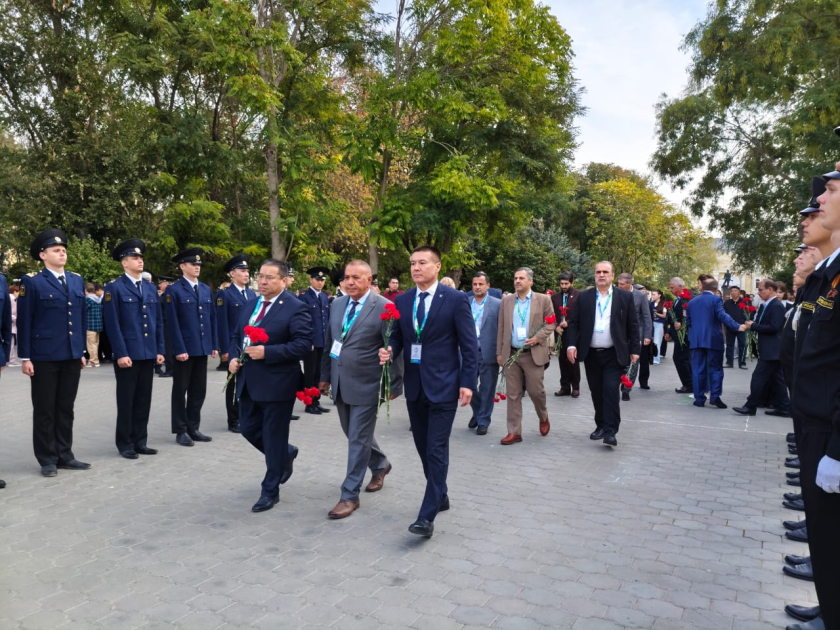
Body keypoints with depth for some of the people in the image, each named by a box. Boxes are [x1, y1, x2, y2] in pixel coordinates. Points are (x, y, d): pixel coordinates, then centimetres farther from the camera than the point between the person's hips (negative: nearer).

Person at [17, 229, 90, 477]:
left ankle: (64, 455, 21)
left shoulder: (77, 280, 11)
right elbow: (24, 322, -6)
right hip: (44, 357, -5)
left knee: (66, 408, 12)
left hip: (72, 356, 5)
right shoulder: (32, 282, -5)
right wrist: (25, 357, -10)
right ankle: (47, 459, 14)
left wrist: (82, 351, 12)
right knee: (45, 410, 5)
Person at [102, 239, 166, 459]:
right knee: (126, 400, 4)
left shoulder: (151, 288, 14)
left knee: (144, 400, 10)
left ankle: (140, 441, 20)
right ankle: (125, 444, 14)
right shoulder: (114, 288, -5)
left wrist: (160, 349, 7)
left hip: (149, 354, 6)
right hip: (127, 354, -5)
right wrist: (121, 353, -16)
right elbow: (112, 324, -10)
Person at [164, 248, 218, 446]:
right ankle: (181, 431, 13)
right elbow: (172, 322, -11)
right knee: (181, 391, 5)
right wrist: (180, 349, -16)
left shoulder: (206, 289, 12)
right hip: (184, 349, -6)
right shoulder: (174, 290, -6)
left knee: (199, 391, 11)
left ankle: (194, 428, 21)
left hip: (202, 348, 6)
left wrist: (213, 345, 8)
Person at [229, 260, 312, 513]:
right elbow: (237, 336, 19)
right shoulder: (251, 304, 11)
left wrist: (266, 352, -25)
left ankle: (270, 490, 20)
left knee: (274, 437, 3)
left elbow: (303, 344, -20)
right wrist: (233, 357, -1)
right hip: (249, 382, 8)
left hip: (277, 384, -7)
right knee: (248, 428, 15)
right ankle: (285, 454, 41)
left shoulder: (296, 308, -12)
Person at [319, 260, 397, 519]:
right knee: (354, 434, 19)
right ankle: (380, 464, 44)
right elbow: (329, 342, 14)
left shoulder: (384, 307, -12)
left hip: (366, 384, -7)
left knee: (358, 439, 0)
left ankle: (350, 495, 11)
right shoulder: (337, 304, 7)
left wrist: (393, 384, -18)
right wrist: (325, 375, 15)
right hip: (340, 383, 7)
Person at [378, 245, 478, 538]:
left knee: (437, 449, -6)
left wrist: (468, 382, -12)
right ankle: (440, 496, 34)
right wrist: (389, 350, -11)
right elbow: (398, 337, 11)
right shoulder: (402, 300, 7)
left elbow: (470, 345, -7)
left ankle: (427, 516, -1)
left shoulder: (456, 299, -7)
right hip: (414, 385, 6)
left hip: (443, 385, -5)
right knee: (423, 446, 15)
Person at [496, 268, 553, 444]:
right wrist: (499, 352, 6)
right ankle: (514, 432, 11)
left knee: (536, 391, 1)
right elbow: (501, 329, 9)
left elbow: (550, 323, 2)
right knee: (513, 394, 4)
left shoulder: (543, 299, 1)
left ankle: (544, 418, 31)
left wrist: (538, 337, -14)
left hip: (534, 354, -2)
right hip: (511, 354, 2)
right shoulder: (506, 300, 8)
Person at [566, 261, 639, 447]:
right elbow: (573, 323, 3)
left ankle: (610, 431, -7)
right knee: (597, 393, 9)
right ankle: (600, 425, 23)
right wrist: (572, 344, -8)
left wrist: (635, 350, -2)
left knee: (611, 390, -11)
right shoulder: (584, 297, 4)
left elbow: (633, 325, 2)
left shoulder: (625, 297, 1)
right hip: (591, 354, 2)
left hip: (614, 355, -2)